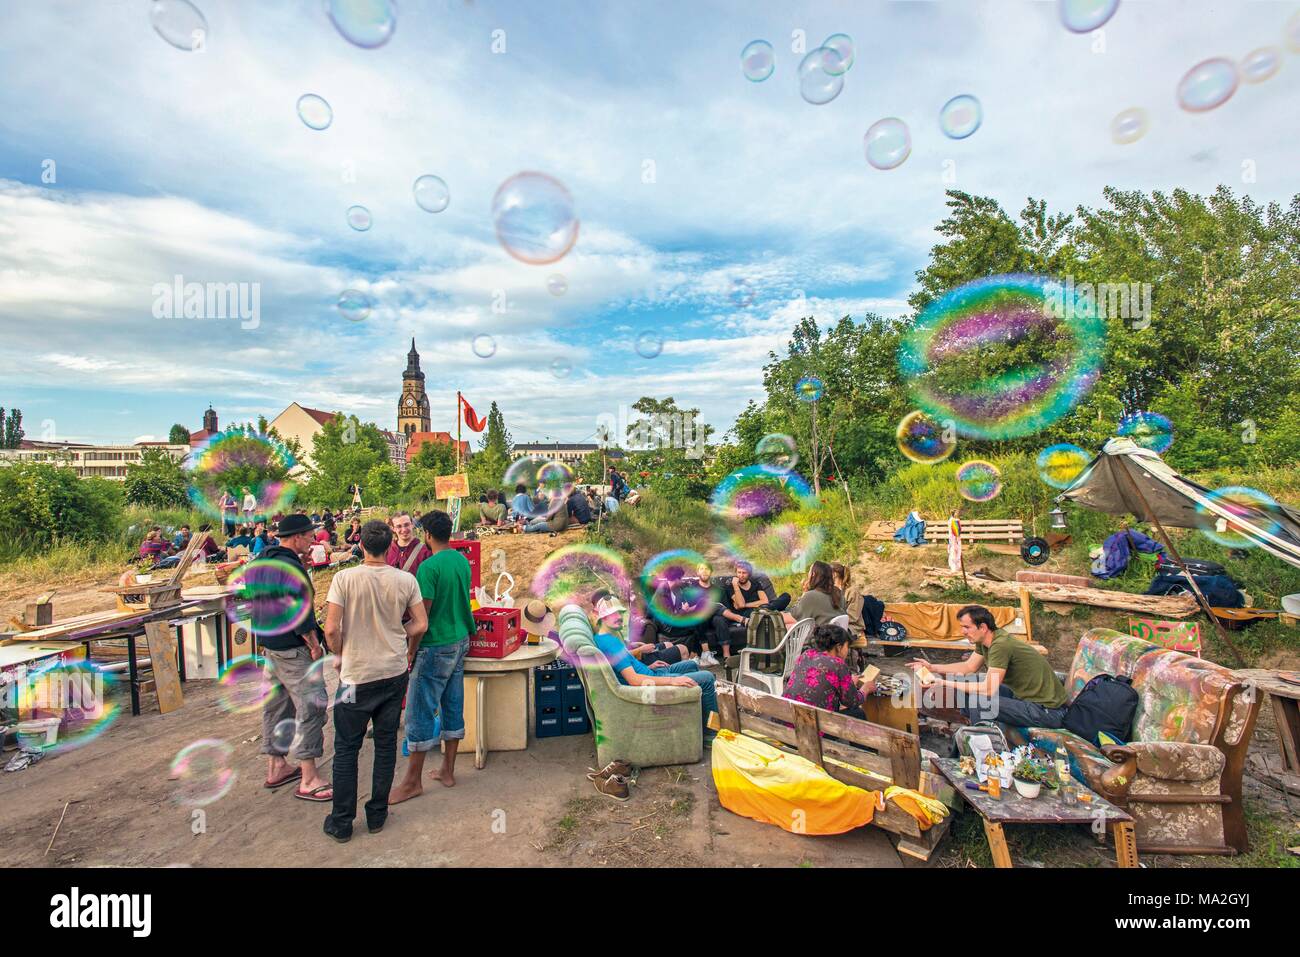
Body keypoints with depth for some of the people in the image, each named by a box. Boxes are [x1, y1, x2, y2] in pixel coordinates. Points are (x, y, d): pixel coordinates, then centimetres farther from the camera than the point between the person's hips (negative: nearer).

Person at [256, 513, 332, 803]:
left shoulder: (262, 561, 12)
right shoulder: (290, 566, -21)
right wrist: (314, 644, -16)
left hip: (270, 644, 11)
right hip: (293, 648, -11)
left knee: (277, 704, 18)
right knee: (311, 704, -7)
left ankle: (276, 767, 31)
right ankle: (309, 780, -3)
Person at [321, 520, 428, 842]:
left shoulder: (345, 578, -14)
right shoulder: (406, 580, -8)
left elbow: (331, 629, -14)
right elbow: (421, 625, -4)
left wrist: (340, 655, 5)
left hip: (356, 674, -2)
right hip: (394, 673, 2)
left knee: (346, 748, 14)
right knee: (386, 744, 15)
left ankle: (342, 822, 25)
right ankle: (377, 815, 28)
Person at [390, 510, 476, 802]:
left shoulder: (429, 567, -19)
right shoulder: (463, 561, 4)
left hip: (435, 647, -8)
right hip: (460, 641, 8)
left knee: (421, 712, 5)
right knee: (453, 707, 15)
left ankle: (413, 781, 18)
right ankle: (448, 771, 27)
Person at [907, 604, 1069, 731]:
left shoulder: (1000, 645, -26)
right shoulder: (984, 641, 2)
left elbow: (988, 689, -29)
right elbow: (969, 667, 15)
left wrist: (945, 684, -25)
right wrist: (932, 667, 6)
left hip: (1049, 711, -10)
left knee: (979, 703, -23)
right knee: (971, 690, 10)